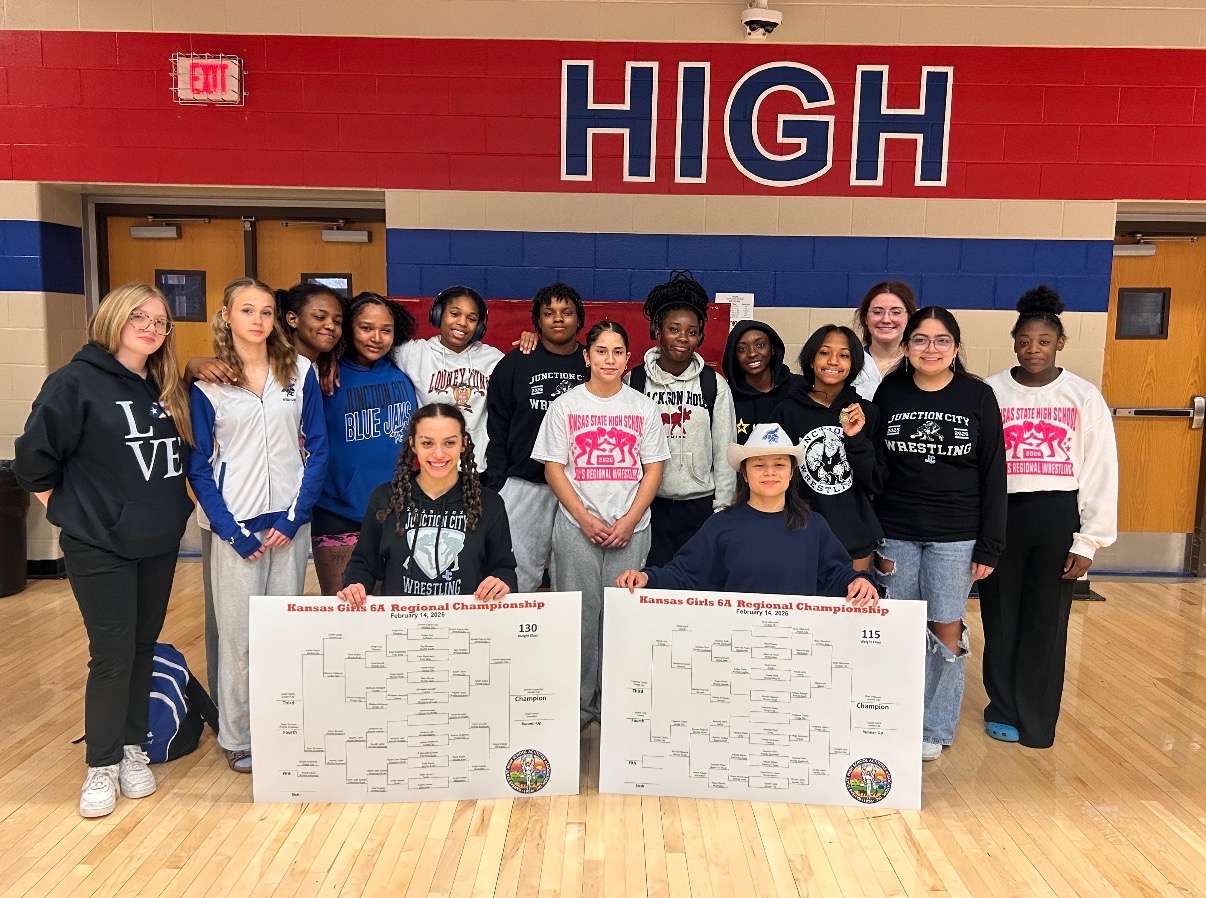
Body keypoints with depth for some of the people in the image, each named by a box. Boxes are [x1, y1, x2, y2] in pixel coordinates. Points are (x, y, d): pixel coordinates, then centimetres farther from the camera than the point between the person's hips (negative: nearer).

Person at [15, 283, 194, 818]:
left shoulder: (167, 389, 7)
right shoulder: (76, 382, -11)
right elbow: (35, 458, -9)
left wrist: (172, 508, 7)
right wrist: (71, 513, -4)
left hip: (160, 545, 5)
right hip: (100, 548, -5)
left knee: (143, 649, 13)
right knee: (112, 655, -2)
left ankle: (132, 749, 28)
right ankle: (102, 765, 16)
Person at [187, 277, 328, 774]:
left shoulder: (300, 371, 4)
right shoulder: (207, 382, 0)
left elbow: (317, 448, 2)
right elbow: (199, 466, 0)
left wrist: (295, 515, -7)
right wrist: (232, 531, -9)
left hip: (290, 520, 2)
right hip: (235, 523, -1)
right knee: (238, 633, 2)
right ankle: (237, 736, 18)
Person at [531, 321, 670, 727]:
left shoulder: (644, 407, 6)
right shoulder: (565, 405, 3)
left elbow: (653, 469, 4)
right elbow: (553, 468, 0)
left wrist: (629, 521, -8)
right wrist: (584, 518, -10)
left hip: (631, 529, 1)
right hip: (577, 527, -1)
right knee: (579, 614, 3)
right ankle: (577, 705, 17)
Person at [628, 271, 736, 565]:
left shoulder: (715, 385, 1)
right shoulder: (634, 382, 1)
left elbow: (724, 453, 4)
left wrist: (722, 510, 2)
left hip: (700, 505, 0)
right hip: (648, 505, 0)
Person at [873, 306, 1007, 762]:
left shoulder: (978, 396, -2)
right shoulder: (887, 393, 0)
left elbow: (993, 475, -1)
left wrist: (989, 547, -4)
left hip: (955, 536, -1)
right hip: (895, 533, 1)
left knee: (946, 630, 6)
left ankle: (936, 729, 22)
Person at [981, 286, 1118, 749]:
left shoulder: (1084, 396, 0)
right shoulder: (991, 392, -1)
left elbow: (1101, 470, 0)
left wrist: (1089, 541, -3)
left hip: (1057, 515, 0)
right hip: (1001, 514, 0)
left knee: (1047, 623, 8)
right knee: (1001, 620, 9)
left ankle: (1037, 720, 24)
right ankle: (1005, 711, 28)